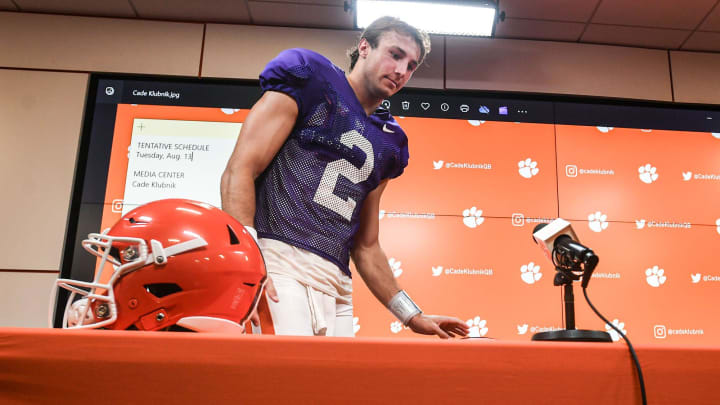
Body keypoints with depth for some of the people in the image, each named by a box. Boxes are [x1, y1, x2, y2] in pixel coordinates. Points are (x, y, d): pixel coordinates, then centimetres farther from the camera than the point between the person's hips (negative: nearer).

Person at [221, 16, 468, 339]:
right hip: (277, 258, -6)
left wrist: (413, 316, 22)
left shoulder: (386, 141, 22)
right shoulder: (309, 80, 7)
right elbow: (239, 172, -4)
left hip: (336, 287, 6)